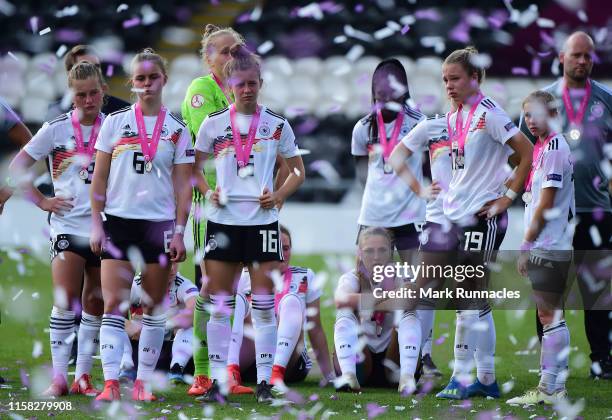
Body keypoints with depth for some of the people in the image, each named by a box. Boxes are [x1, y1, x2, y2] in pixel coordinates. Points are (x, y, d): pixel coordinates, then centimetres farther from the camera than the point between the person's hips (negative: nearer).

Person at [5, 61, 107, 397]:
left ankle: (83, 376, 14)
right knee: (65, 300, -11)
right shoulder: (57, 129, -1)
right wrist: (42, 201, -3)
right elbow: (17, 167, 3)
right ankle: (59, 377, -7)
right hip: (68, 226, -2)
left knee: (95, 303, 6)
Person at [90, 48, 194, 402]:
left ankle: (144, 382, 11)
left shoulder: (177, 130, 5)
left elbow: (183, 185, 4)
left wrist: (179, 231, -4)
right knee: (113, 305, -9)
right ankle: (111, 382, -13)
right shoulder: (115, 123, 5)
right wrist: (96, 224, -1)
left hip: (160, 223, 1)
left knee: (155, 307, 4)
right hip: (118, 221, -1)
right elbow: (99, 178, 6)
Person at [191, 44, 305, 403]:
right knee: (219, 302, 0)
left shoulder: (277, 126, 3)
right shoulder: (213, 125, 4)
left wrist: (278, 196, -7)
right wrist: (208, 191, -5)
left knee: (264, 302, -1)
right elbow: (195, 168, 14)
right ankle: (218, 380, 5)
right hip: (223, 220, 1)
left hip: (262, 219, -1)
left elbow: (298, 172, 10)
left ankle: (264, 380, 4)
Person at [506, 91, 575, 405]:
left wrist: (526, 244, -13)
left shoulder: (554, 147, -14)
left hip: (550, 246, -10)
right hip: (543, 246, 10)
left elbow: (545, 203, -17)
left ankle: (553, 389, -7)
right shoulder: (542, 147, 16)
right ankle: (548, 387, 17)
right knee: (548, 314, 12)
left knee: (551, 314, -8)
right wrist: (529, 245, 18)